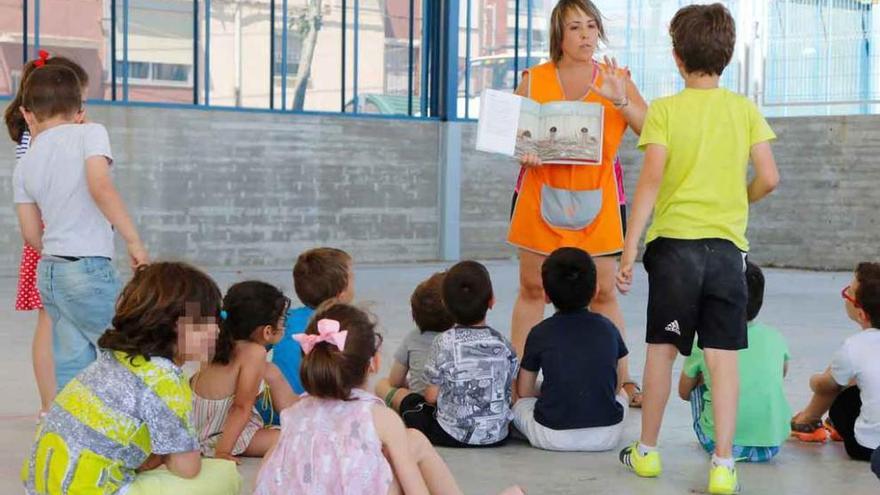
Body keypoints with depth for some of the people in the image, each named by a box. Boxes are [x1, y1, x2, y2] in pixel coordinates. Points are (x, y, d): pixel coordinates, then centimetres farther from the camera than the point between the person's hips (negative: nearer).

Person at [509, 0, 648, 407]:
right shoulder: (533, 81, 6)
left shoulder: (615, 80, 4)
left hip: (595, 201, 0)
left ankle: (623, 380, 6)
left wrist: (620, 101, -19)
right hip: (541, 197, 1)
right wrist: (523, 152, -11)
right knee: (531, 288, 4)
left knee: (604, 292, 0)